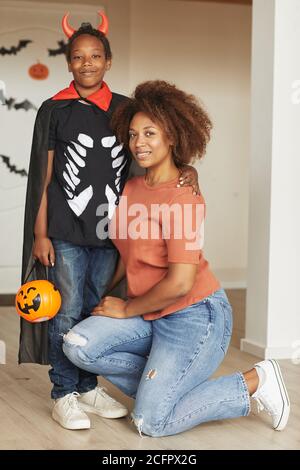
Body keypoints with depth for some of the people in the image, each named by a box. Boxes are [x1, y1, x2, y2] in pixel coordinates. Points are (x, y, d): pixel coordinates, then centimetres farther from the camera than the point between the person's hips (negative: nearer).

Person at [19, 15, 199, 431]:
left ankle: (88, 386, 26)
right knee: (66, 314, 1)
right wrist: (39, 234, -3)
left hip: (108, 232, 3)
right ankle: (64, 395, 13)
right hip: (65, 233, -3)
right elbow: (43, 177, 0)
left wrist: (186, 170, -14)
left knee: (96, 312, 12)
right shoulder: (54, 110, 0)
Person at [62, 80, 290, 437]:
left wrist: (126, 309, -10)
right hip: (150, 316, 8)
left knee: (151, 423, -7)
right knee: (78, 345, -10)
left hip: (194, 315, -7)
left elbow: (179, 284, -22)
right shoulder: (132, 188, 6)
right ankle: (160, 386, 10)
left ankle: (255, 382, 7)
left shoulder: (182, 197, -19)